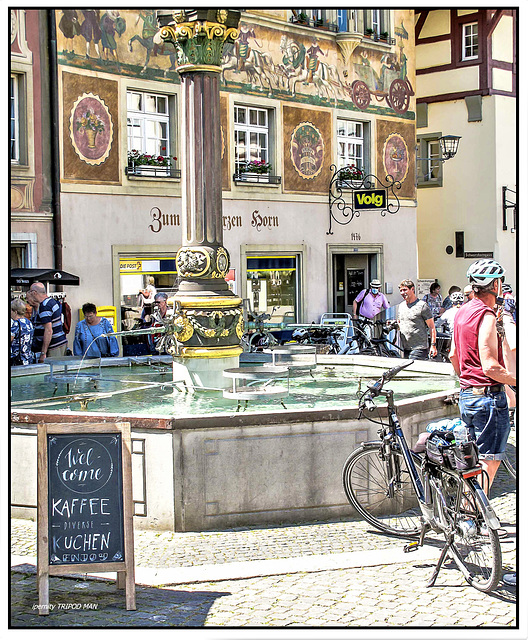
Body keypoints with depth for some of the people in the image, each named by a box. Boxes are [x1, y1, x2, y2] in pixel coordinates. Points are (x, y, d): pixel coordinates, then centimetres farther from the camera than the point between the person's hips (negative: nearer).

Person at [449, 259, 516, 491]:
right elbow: (490, 367, -24)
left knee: (474, 461, 17)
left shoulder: (462, 311, 11)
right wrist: (519, 380, -16)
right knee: (489, 462, -4)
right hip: (488, 395, -9)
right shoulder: (485, 315, -17)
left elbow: (453, 355, 21)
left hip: (466, 394, 9)